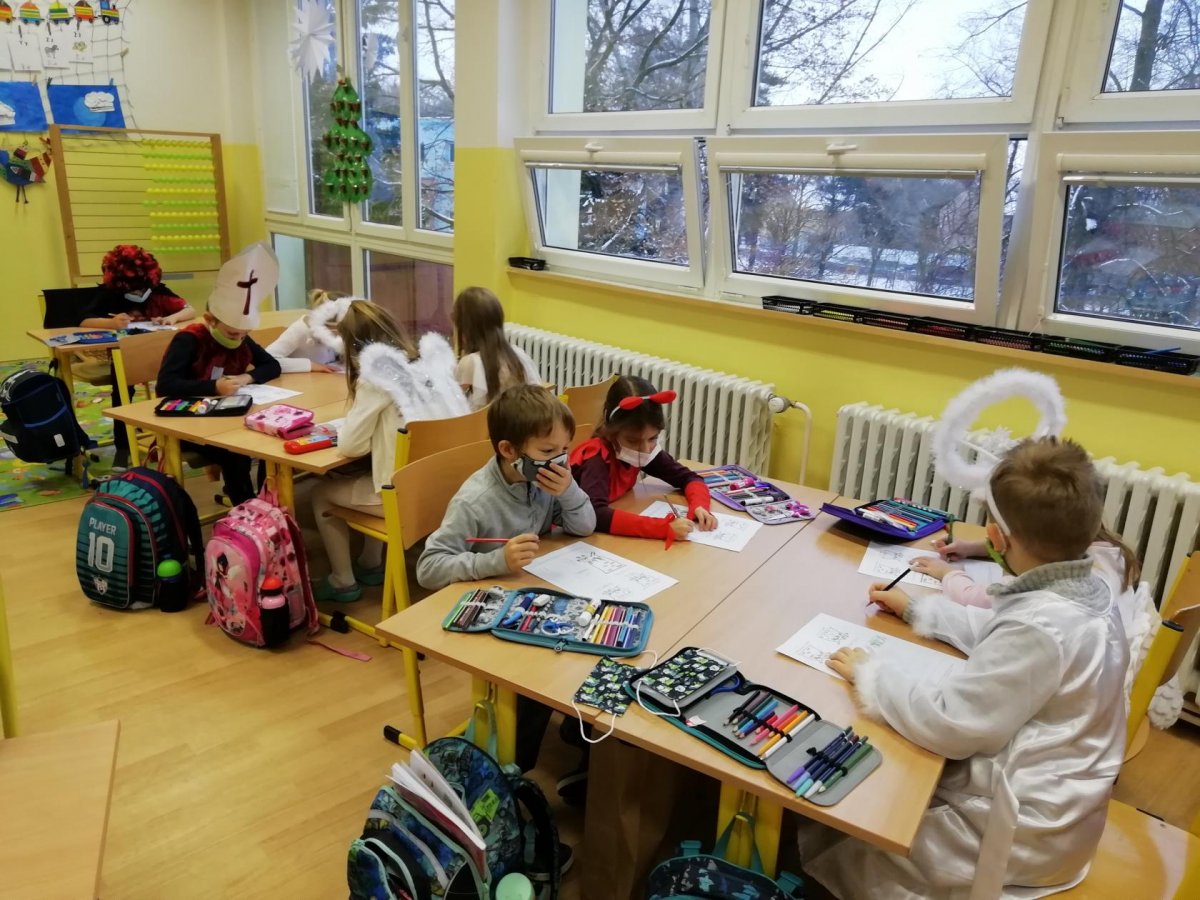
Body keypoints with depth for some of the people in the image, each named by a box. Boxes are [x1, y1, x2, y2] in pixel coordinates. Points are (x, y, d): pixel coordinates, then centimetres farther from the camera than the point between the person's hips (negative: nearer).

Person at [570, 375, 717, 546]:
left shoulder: (643, 451, -9)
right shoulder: (596, 457, -27)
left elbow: (687, 477, 0)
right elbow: (594, 514, -42)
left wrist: (699, 506, -21)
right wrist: (664, 528, -44)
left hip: (614, 533, 6)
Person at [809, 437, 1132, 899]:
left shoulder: (1042, 627, -34)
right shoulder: (1086, 590, -4)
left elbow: (947, 725, -29)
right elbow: (1000, 635, 14)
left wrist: (870, 673, -17)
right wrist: (917, 609, 16)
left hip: (1022, 831, -9)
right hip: (1039, 796, 9)